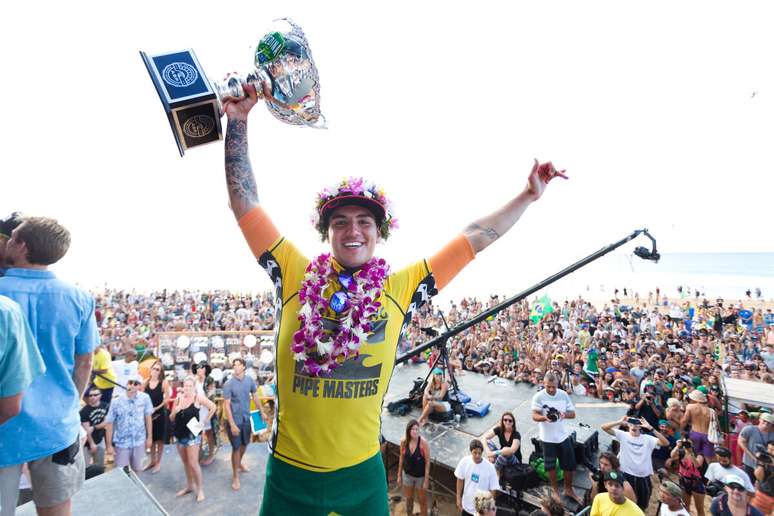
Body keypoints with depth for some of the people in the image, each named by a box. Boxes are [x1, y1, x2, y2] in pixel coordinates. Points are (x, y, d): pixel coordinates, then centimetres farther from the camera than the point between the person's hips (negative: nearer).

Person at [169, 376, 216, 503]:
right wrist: (175, 412, -14)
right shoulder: (178, 398, 0)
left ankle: (200, 489, 11)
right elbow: (171, 418, 7)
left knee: (193, 463, -4)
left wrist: (204, 422, -6)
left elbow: (213, 407, -6)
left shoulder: (198, 397, -12)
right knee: (185, 463, 17)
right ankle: (189, 486, 33)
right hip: (180, 434, 5)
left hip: (192, 434, -5)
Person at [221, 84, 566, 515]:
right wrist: (238, 122, -12)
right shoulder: (296, 276, -8)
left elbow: (475, 239, -1)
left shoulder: (401, 287, -6)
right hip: (291, 473, 0)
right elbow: (245, 201, -7)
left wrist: (529, 196, 2)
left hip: (362, 474, 1)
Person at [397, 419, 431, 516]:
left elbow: (427, 462, -16)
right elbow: (401, 458, -1)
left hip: (421, 476, -3)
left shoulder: (423, 443, -25)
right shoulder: (403, 441, -16)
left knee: (422, 501, 15)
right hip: (407, 475, 3)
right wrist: (399, 475, 6)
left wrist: (426, 480, -13)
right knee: (409, 499, 23)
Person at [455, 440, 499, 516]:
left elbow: (493, 489, -14)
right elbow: (460, 480, -1)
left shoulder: (489, 467, -24)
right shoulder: (464, 461, -16)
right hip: (467, 505, 3)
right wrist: (458, 498, 1)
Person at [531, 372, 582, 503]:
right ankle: (555, 490, 33)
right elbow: (534, 416, -18)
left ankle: (568, 490, 35)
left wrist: (565, 414, -23)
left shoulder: (563, 394, -4)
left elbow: (573, 414, -1)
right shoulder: (538, 397, -15)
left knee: (570, 464, 13)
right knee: (551, 466, 11)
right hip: (548, 438, -3)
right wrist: (544, 417, -39)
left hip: (563, 435, 3)